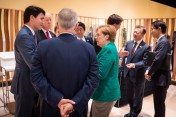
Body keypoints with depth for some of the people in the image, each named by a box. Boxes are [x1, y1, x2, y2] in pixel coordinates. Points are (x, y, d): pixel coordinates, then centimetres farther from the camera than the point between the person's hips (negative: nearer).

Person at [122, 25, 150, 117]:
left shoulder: (146, 47, -14)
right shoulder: (129, 43, 3)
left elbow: (144, 61, -18)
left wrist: (134, 65, -32)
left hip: (138, 75, -5)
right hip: (129, 73, 6)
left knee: (138, 96, 15)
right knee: (129, 95, 22)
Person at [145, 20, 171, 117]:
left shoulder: (164, 42, -18)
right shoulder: (161, 41, 13)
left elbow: (157, 60, -26)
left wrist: (149, 73, -12)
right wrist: (149, 70, 1)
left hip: (161, 79, -9)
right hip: (158, 77, 9)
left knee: (159, 104, 4)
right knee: (158, 103, 20)